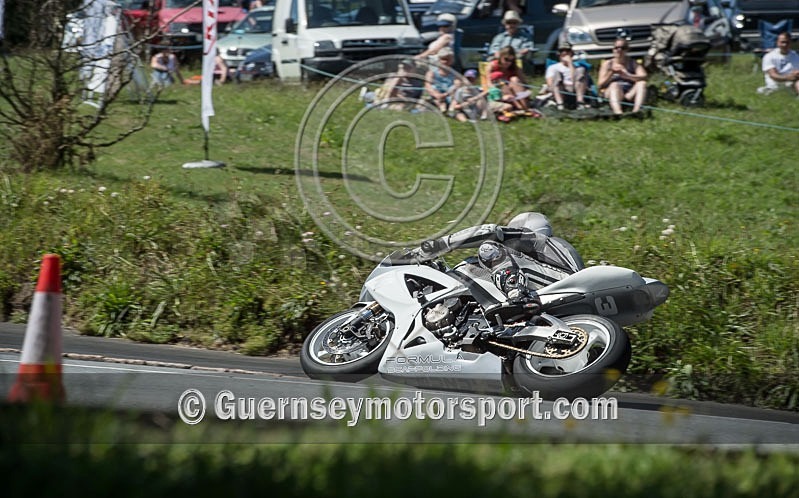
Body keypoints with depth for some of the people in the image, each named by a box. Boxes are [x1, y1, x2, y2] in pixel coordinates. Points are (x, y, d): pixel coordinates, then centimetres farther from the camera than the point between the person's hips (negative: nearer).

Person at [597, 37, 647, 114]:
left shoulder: (633, 63, 14)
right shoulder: (607, 64, 13)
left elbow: (644, 78, -5)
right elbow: (600, 85, 4)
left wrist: (626, 75, -21)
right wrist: (611, 73, -13)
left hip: (630, 94, 2)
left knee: (642, 83, -25)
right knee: (614, 85, -34)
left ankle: (636, 110, -49)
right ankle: (618, 112, -63)